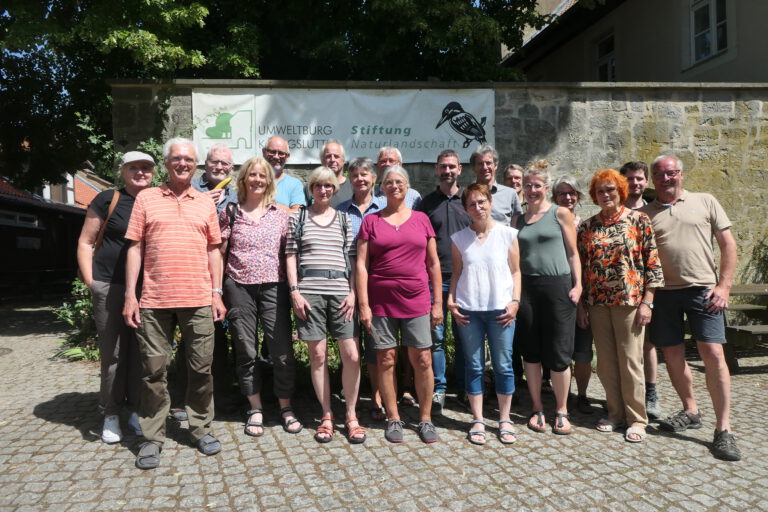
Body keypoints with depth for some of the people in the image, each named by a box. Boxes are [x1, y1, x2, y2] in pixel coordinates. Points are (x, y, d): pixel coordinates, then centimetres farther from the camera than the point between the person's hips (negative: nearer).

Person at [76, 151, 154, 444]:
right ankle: (111, 414, 17)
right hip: (110, 287, -3)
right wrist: (90, 281, -5)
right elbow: (85, 243, 3)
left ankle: (136, 409, 22)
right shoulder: (107, 200, 0)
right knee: (112, 352, 4)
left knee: (140, 351, 8)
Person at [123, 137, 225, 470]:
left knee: (201, 367, 7)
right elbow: (135, 248, 5)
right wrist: (130, 295, -2)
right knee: (154, 369, 5)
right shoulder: (146, 199, 8)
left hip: (199, 300, 1)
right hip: (154, 301, -1)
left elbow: (213, 251, 12)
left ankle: (201, 429, 22)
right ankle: (152, 437, 18)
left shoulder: (206, 204, 12)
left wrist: (217, 293, 5)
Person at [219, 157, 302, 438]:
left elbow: (288, 253, 9)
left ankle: (285, 407, 14)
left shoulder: (281, 214, 9)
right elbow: (219, 254, 8)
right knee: (246, 351, 6)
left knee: (282, 350, -3)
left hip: (273, 286, 0)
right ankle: (255, 409, 20)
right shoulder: (230, 213, 7)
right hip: (239, 288, 0)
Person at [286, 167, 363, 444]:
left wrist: (353, 292, 0)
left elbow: (352, 258, 10)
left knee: (352, 355, -4)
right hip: (308, 291, -1)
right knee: (318, 354, 3)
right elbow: (291, 256, 6)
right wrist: (294, 291, -4)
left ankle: (351, 415, 13)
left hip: (341, 291, 1)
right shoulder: (299, 217, 10)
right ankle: (326, 415, 18)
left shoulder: (343, 219, 14)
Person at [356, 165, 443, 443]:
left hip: (416, 302, 1)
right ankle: (393, 419, 19)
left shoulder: (421, 219, 8)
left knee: (423, 360, 3)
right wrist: (363, 304, -6)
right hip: (381, 303, -1)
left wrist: (438, 302, 4)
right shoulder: (371, 221, 5)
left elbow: (433, 263, 9)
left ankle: (426, 418, 18)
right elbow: (361, 264, 0)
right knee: (386, 360, 5)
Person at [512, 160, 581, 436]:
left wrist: (577, 285, -6)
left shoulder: (560, 214, 2)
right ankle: (537, 409, 20)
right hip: (527, 287, 3)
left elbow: (573, 253, 2)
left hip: (558, 286, -3)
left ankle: (561, 411, 16)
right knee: (531, 351, 8)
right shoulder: (517, 220, 12)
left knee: (559, 353, 0)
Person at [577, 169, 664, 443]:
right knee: (606, 361, 9)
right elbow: (581, 266, 10)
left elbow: (653, 263, -4)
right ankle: (615, 412, 23)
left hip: (629, 300, -3)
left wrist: (647, 302, -9)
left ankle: (637, 418, 14)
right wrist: (581, 304, 6)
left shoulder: (639, 220, -1)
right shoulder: (587, 226, 8)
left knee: (630, 360, 0)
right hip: (597, 302, 4)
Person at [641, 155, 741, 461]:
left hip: (702, 288, -2)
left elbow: (728, 244, 5)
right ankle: (690, 411, 27)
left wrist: (724, 286, -4)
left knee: (713, 354, -8)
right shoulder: (644, 214, 9)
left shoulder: (705, 202, 7)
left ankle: (723, 429, 1)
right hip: (663, 292, 2)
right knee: (672, 354, 7)